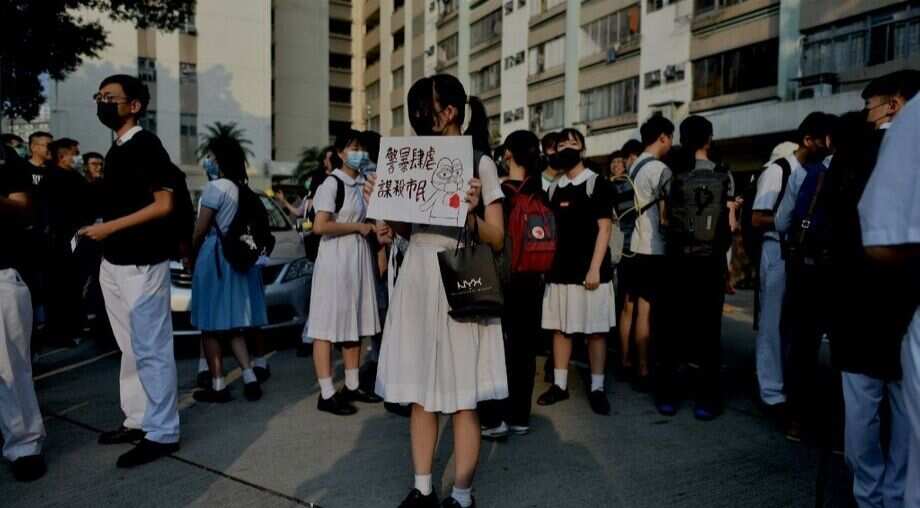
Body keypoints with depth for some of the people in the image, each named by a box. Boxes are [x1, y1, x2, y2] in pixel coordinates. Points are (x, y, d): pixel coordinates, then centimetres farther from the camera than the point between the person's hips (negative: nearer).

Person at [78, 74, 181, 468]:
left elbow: (163, 205, -16)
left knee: (151, 350, -3)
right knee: (130, 349, 15)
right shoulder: (115, 151, 16)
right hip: (114, 263, 9)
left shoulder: (146, 144, -9)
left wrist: (110, 227, -16)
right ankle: (137, 421, 26)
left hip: (142, 264, -9)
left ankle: (162, 432, 6)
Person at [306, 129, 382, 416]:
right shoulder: (332, 183, -10)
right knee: (327, 326, -3)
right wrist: (358, 227, -12)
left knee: (355, 323, 11)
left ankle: (352, 386, 21)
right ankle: (326, 394, 2)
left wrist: (374, 228, 5)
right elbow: (320, 226, -20)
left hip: (360, 257, 8)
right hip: (335, 258, -8)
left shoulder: (364, 184, 14)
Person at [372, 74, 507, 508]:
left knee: (461, 398, 2)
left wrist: (470, 212, -22)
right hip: (417, 281, 6)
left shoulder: (479, 162, -3)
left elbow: (497, 240, -5)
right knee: (419, 392, 11)